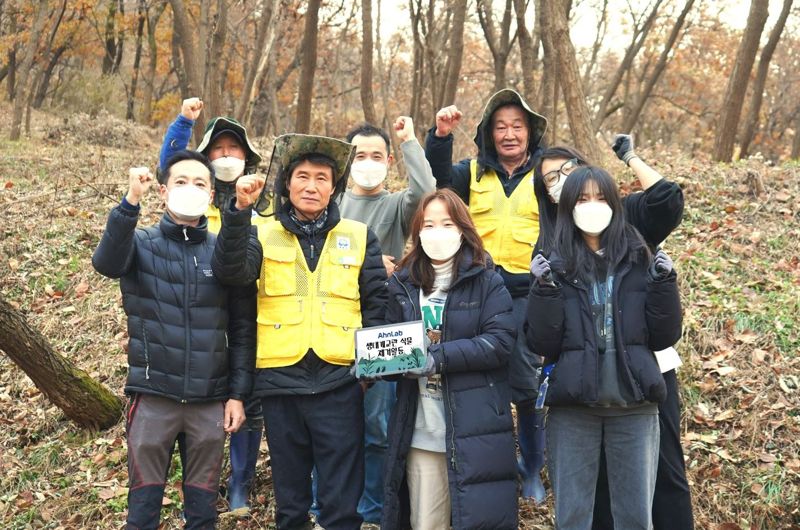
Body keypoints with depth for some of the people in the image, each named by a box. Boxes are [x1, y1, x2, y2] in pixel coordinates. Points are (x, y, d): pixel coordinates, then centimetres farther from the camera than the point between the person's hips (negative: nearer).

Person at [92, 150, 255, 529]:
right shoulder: (142, 243, -1)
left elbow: (243, 328, 6)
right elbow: (107, 262, -24)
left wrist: (238, 393, 0)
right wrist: (131, 202, -36)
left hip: (210, 399, 2)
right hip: (153, 395, -1)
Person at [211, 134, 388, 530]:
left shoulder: (360, 237, 8)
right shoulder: (265, 235, 6)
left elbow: (376, 302, 10)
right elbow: (230, 271, -13)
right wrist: (239, 210, -25)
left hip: (340, 380, 0)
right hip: (280, 380, 1)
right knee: (289, 496, 13)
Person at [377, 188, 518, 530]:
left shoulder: (487, 281, -1)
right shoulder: (403, 284, 11)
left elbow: (501, 341, -10)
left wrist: (438, 358, -18)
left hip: (474, 428, -3)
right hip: (419, 430, 3)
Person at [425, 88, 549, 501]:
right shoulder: (473, 173, 8)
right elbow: (438, 178, -11)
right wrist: (440, 136, -27)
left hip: (529, 295, -1)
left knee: (527, 384, 3)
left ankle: (531, 469, 20)